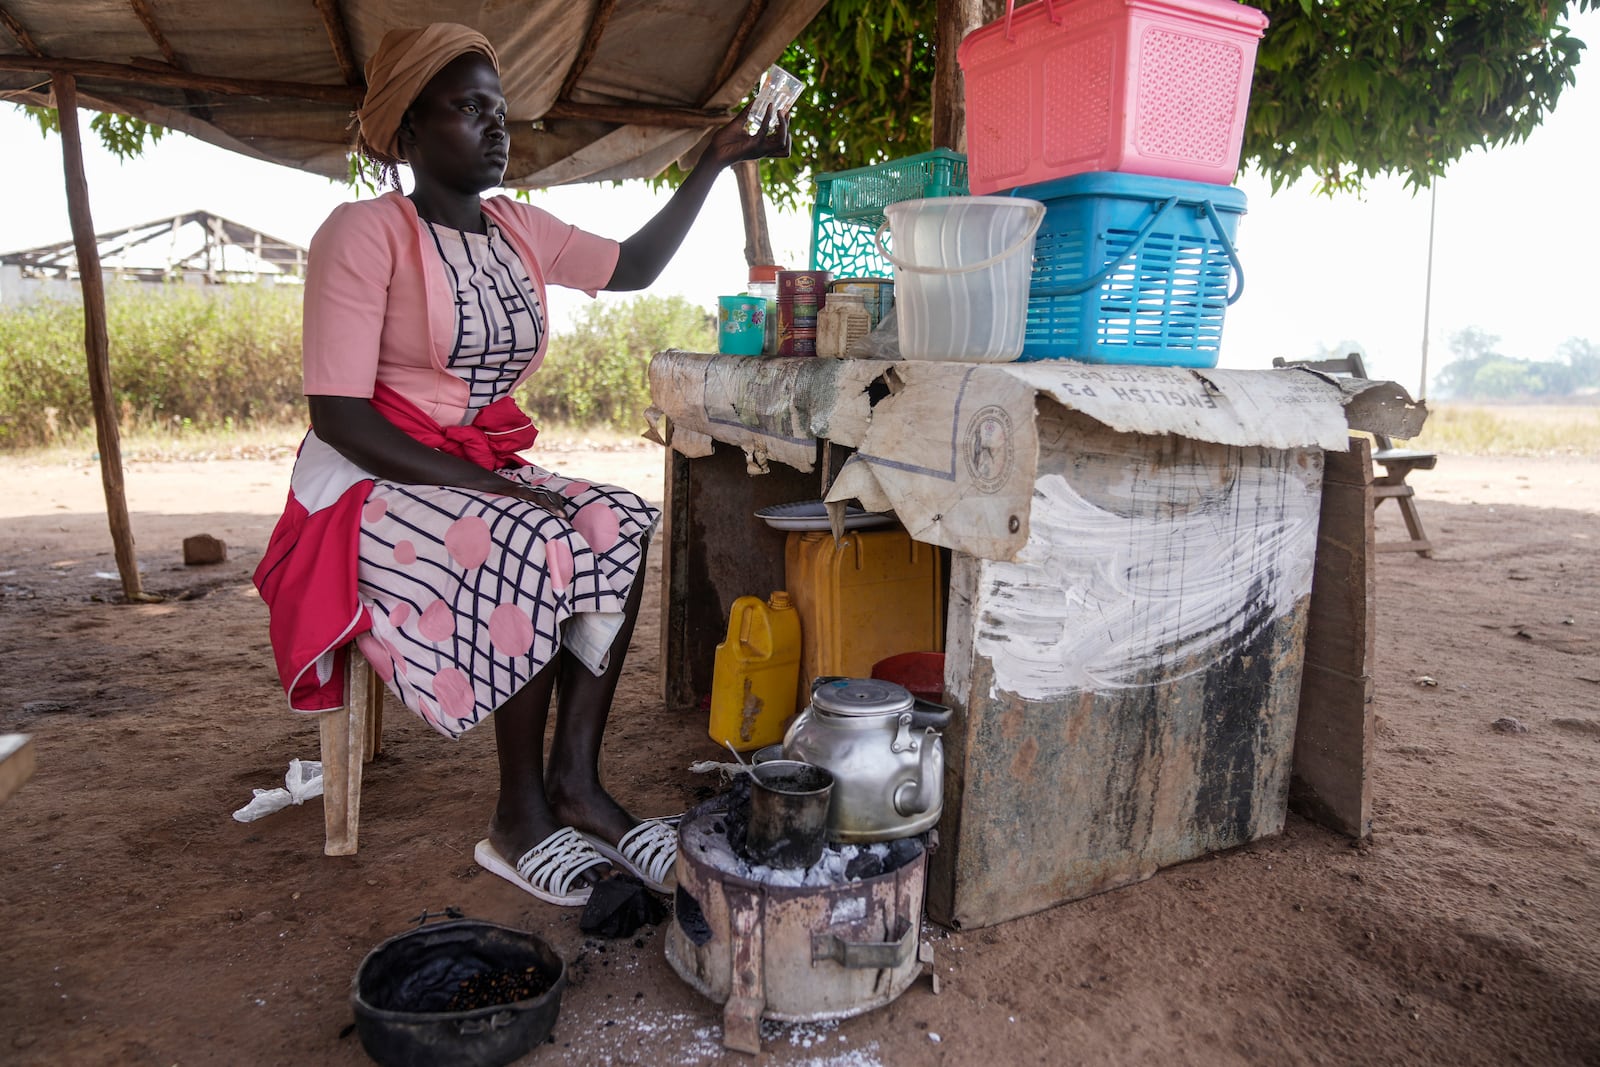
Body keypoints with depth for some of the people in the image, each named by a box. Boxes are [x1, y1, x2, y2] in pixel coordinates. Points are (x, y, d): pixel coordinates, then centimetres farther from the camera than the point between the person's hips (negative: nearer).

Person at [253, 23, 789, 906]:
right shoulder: (365, 233, -11)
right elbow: (338, 415, -17)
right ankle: (520, 816, -17)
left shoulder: (520, 230, 9)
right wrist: (479, 483, -24)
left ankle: (575, 782, -16)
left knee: (622, 527, -17)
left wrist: (712, 165, 11)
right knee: (537, 547, -31)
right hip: (369, 482, -7)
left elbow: (633, 267, 19)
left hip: (484, 472, 7)